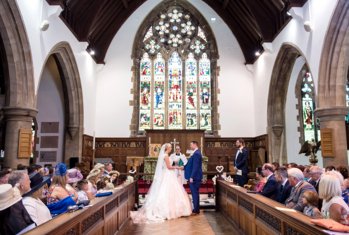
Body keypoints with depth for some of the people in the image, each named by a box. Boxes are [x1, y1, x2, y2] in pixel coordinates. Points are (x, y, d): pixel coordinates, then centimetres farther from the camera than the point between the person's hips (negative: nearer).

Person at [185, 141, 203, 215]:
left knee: (195, 193, -2)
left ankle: (196, 210, 5)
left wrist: (191, 177, -22)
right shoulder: (196, 153, 14)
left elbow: (195, 166, -22)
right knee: (195, 193, 15)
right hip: (194, 177, 10)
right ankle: (196, 209, 23)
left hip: (194, 177, -10)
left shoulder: (196, 153, -17)